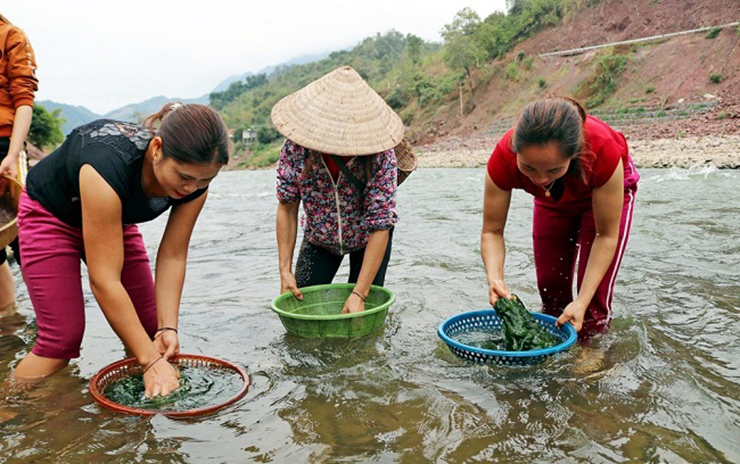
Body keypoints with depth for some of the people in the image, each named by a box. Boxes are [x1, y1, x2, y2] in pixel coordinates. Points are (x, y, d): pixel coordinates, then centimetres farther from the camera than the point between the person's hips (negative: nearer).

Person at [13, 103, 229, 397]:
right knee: (63, 338, -13)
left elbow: (172, 256, -17)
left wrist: (167, 327, -27)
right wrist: (150, 361, -38)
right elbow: (103, 280, -40)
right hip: (50, 215, -5)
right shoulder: (109, 165, -43)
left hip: (115, 219, 5)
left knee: (149, 329, 0)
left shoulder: (195, 180, -26)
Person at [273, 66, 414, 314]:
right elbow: (287, 208, -18)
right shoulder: (296, 147, -28)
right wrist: (285, 270, -22)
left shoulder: (380, 156, -34)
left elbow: (380, 227, -32)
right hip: (319, 239, 2)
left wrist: (359, 294, -35)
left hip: (367, 238, -1)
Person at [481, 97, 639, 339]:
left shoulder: (602, 150, -43)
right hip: (552, 200, 3)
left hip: (607, 190, -2)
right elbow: (492, 231, -26)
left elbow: (606, 235, -31)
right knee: (550, 289, 5)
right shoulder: (505, 156, -38)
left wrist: (582, 302, -37)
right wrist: (495, 279, -45)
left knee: (595, 296, -11)